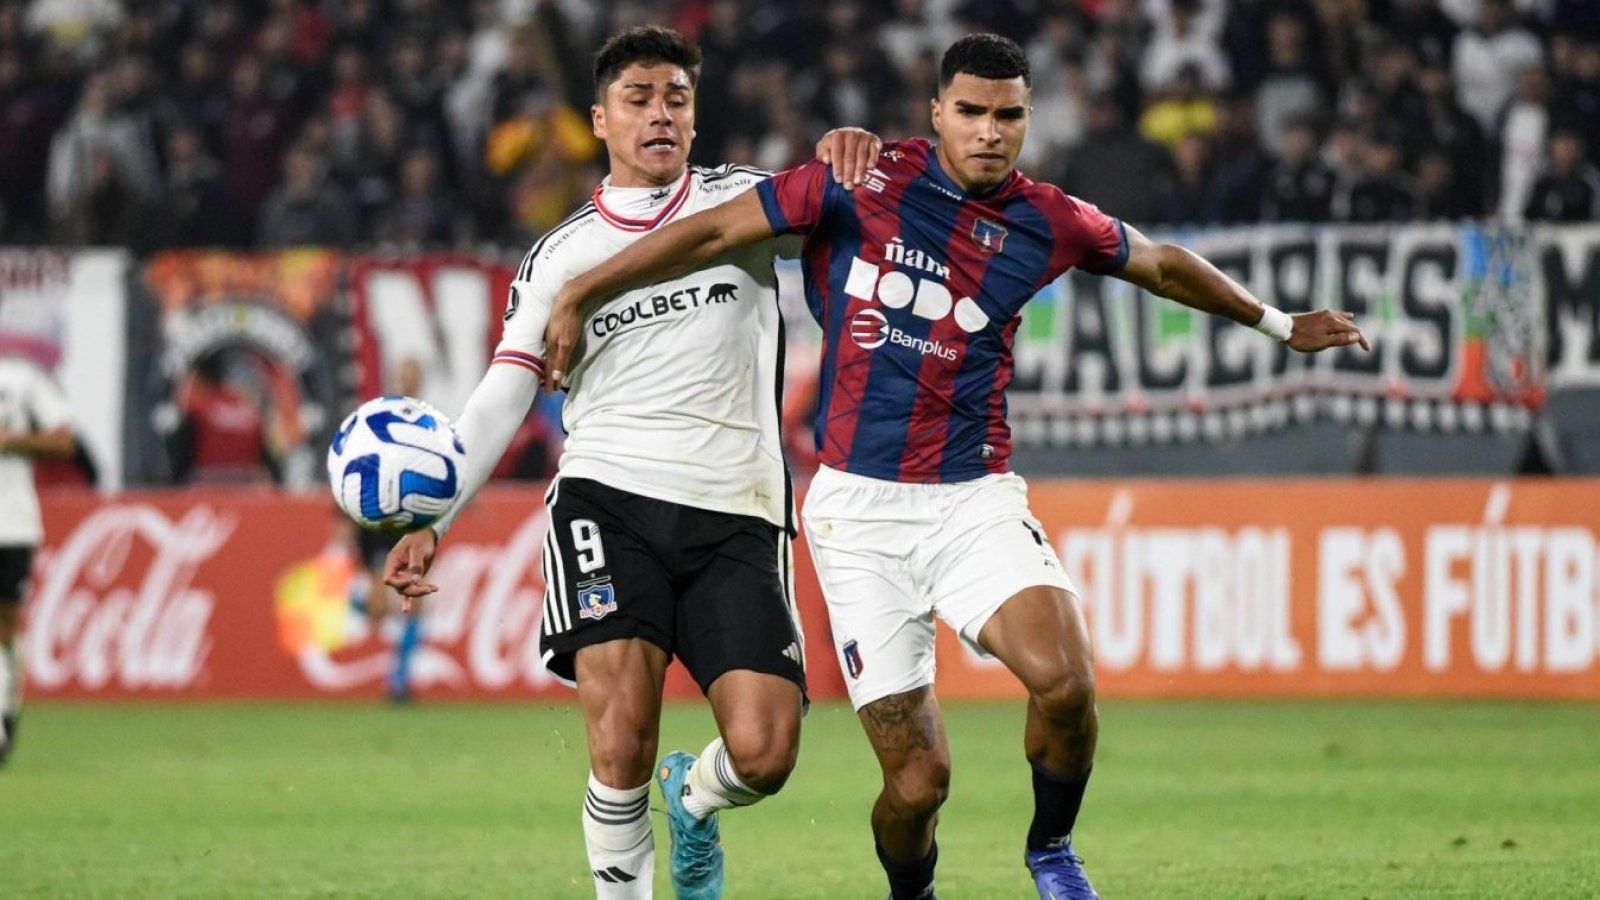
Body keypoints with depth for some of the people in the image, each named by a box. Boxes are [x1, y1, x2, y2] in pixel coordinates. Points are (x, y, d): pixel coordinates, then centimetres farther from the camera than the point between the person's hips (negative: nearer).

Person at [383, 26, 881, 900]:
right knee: (622, 741, -20)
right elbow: (500, 401, 9)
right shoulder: (560, 255, 12)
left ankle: (692, 798, 25)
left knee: (763, 752, -11)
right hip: (609, 501, -1)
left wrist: (845, 155, -27)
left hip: (735, 518, 1)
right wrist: (429, 520, -2)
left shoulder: (737, 201, 12)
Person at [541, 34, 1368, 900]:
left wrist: (1280, 324, 34)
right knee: (917, 778, -7)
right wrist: (580, 293, 2)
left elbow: (1164, 266, 23)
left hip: (975, 502, 2)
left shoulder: (1050, 224, 4)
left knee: (1064, 678, -27)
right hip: (859, 510, -2)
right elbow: (715, 231, 3)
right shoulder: (861, 185, -4)